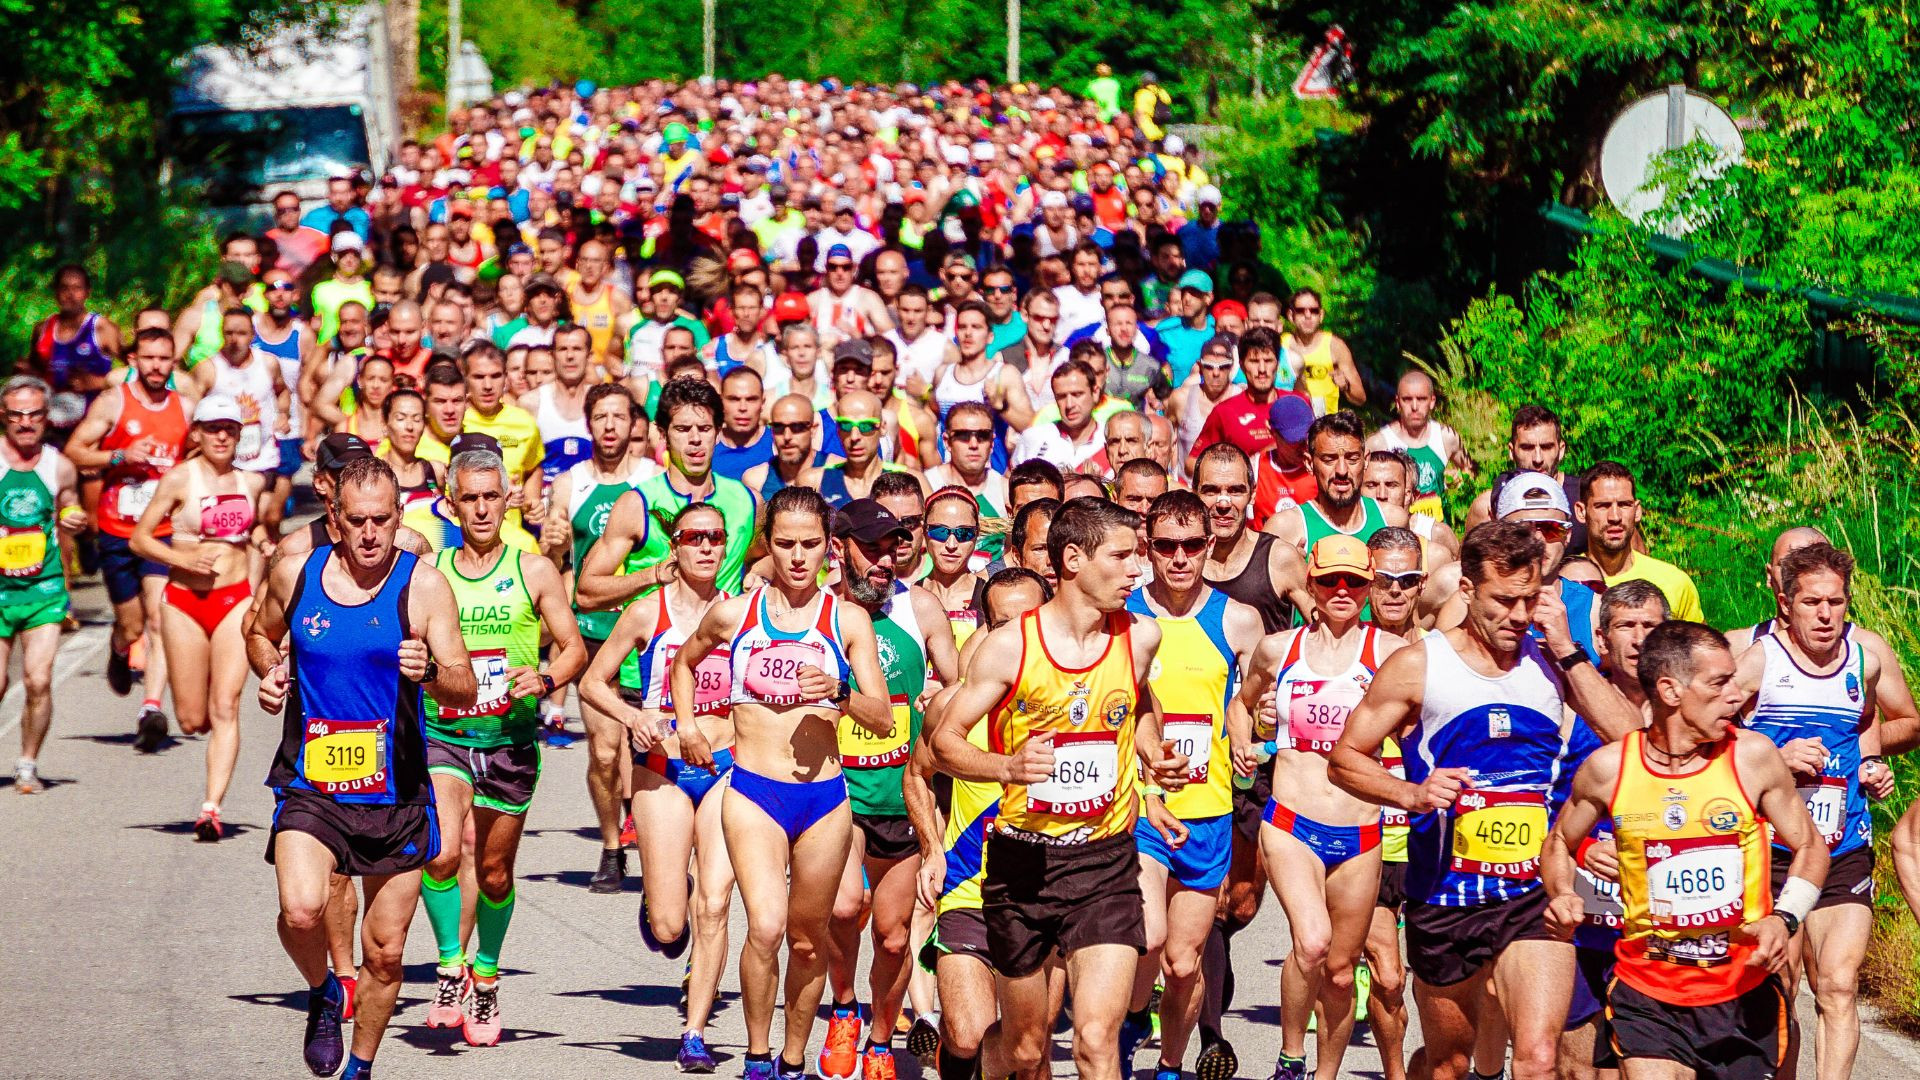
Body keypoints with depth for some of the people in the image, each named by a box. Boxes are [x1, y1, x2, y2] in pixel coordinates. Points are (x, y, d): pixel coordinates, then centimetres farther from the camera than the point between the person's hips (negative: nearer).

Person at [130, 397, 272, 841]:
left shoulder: (252, 482, 8)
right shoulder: (180, 479, -3)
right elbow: (139, 539, -2)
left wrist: (261, 540, 6)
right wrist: (184, 559, -16)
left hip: (236, 600, 1)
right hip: (185, 602, -1)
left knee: (225, 709, -12)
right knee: (192, 719, 2)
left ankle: (212, 809, -14)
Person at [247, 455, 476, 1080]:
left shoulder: (423, 586, -5)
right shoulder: (294, 576, 1)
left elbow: (465, 688, -9)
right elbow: (260, 634, 23)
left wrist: (431, 673, -30)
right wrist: (270, 673, 3)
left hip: (396, 793, 0)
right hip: (310, 786, 0)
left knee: (385, 950, 7)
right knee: (301, 912, -25)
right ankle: (323, 994, 9)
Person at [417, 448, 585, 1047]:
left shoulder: (534, 572, 2)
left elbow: (575, 649, 4)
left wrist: (546, 679, -15)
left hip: (510, 736, 1)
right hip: (442, 734, 0)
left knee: (494, 871, 12)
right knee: (442, 853, -24)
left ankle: (486, 973, 36)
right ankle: (451, 965, -6)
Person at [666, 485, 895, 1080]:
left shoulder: (847, 620, 2)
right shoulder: (733, 614, 3)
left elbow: (883, 720, 1)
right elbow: (685, 661, 25)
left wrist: (841, 693, -17)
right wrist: (687, 725, 13)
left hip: (824, 796, 1)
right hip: (753, 792, -1)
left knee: (808, 939, 10)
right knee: (766, 927, -19)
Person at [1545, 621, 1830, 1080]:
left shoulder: (1752, 757, -4)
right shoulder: (1608, 768, -3)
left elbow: (1809, 847, 7)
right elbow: (1560, 843, 15)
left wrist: (1784, 919, -11)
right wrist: (1563, 897, -6)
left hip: (1745, 997, 1)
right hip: (1649, 1000, -1)